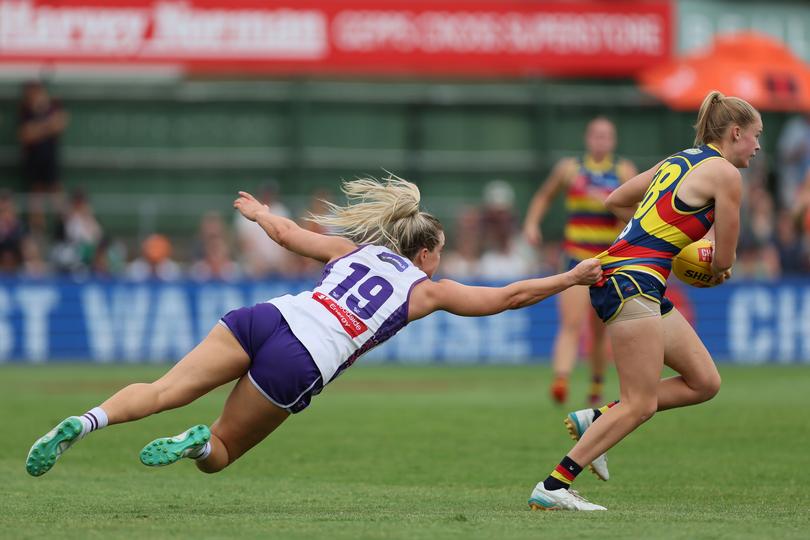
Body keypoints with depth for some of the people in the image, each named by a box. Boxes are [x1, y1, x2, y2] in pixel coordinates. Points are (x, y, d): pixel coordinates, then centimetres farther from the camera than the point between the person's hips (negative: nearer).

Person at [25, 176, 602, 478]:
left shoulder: (355, 249, 27)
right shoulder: (426, 287, 18)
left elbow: (286, 232, 30)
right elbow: (507, 296, 22)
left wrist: (258, 212, 52)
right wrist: (570, 278, 34)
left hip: (263, 318, 4)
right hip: (299, 365, -4)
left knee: (162, 392, -9)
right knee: (220, 452, 9)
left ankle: (87, 421, -35)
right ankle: (198, 440, -26)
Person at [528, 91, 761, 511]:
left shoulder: (679, 160, 19)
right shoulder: (725, 174, -6)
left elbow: (615, 201, 28)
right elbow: (724, 260, -2)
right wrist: (716, 272, 21)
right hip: (632, 282, -10)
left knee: (705, 383, 10)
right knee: (640, 404, -9)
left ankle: (594, 421, 10)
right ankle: (552, 488, -10)